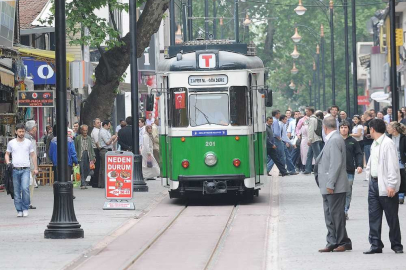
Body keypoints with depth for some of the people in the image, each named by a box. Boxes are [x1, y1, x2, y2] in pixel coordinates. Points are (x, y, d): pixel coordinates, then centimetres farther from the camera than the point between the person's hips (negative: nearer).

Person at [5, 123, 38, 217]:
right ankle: (19, 210, 11)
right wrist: (8, 162, -4)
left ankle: (25, 208, -6)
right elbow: (7, 154, 16)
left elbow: (33, 155, 12)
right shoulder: (11, 143, 8)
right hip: (15, 170, 2)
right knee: (17, 191, 2)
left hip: (25, 169, -2)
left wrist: (35, 168, 6)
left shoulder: (28, 142, 7)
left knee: (25, 188, -19)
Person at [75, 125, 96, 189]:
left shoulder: (89, 138, 14)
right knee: (82, 171, -8)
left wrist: (93, 157, 10)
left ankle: (83, 183, 22)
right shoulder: (77, 138, 1)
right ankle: (83, 184, -7)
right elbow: (75, 148, 0)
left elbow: (91, 148, 17)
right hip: (80, 156, -5)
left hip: (87, 156, 5)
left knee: (87, 170, 6)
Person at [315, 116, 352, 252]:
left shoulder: (335, 140, -15)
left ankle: (344, 242, 2)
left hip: (335, 186, -10)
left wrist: (330, 184, -21)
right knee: (330, 215, 11)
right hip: (328, 186, 10)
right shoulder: (332, 139, 15)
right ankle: (332, 243, 14)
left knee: (336, 214, -5)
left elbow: (336, 163, -21)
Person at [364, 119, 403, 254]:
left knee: (392, 217, 1)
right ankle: (376, 245, 9)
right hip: (374, 183, 8)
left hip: (385, 186, -8)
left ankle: (396, 245, 11)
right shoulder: (374, 144, 14)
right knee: (374, 216, 6)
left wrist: (391, 185, -21)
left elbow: (393, 166, -18)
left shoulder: (388, 144, -14)